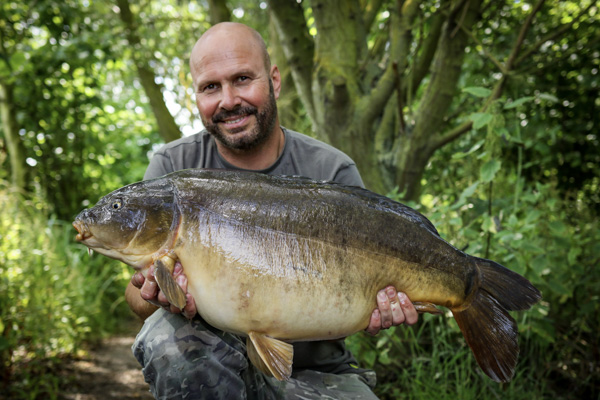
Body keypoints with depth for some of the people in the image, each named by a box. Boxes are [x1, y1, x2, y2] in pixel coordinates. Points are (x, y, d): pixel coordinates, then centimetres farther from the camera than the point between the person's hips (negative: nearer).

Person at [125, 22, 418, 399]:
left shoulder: (333, 173, -6)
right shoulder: (173, 168, -4)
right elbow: (138, 292, -6)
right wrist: (156, 297, -30)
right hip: (208, 360, 2)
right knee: (169, 336, -31)